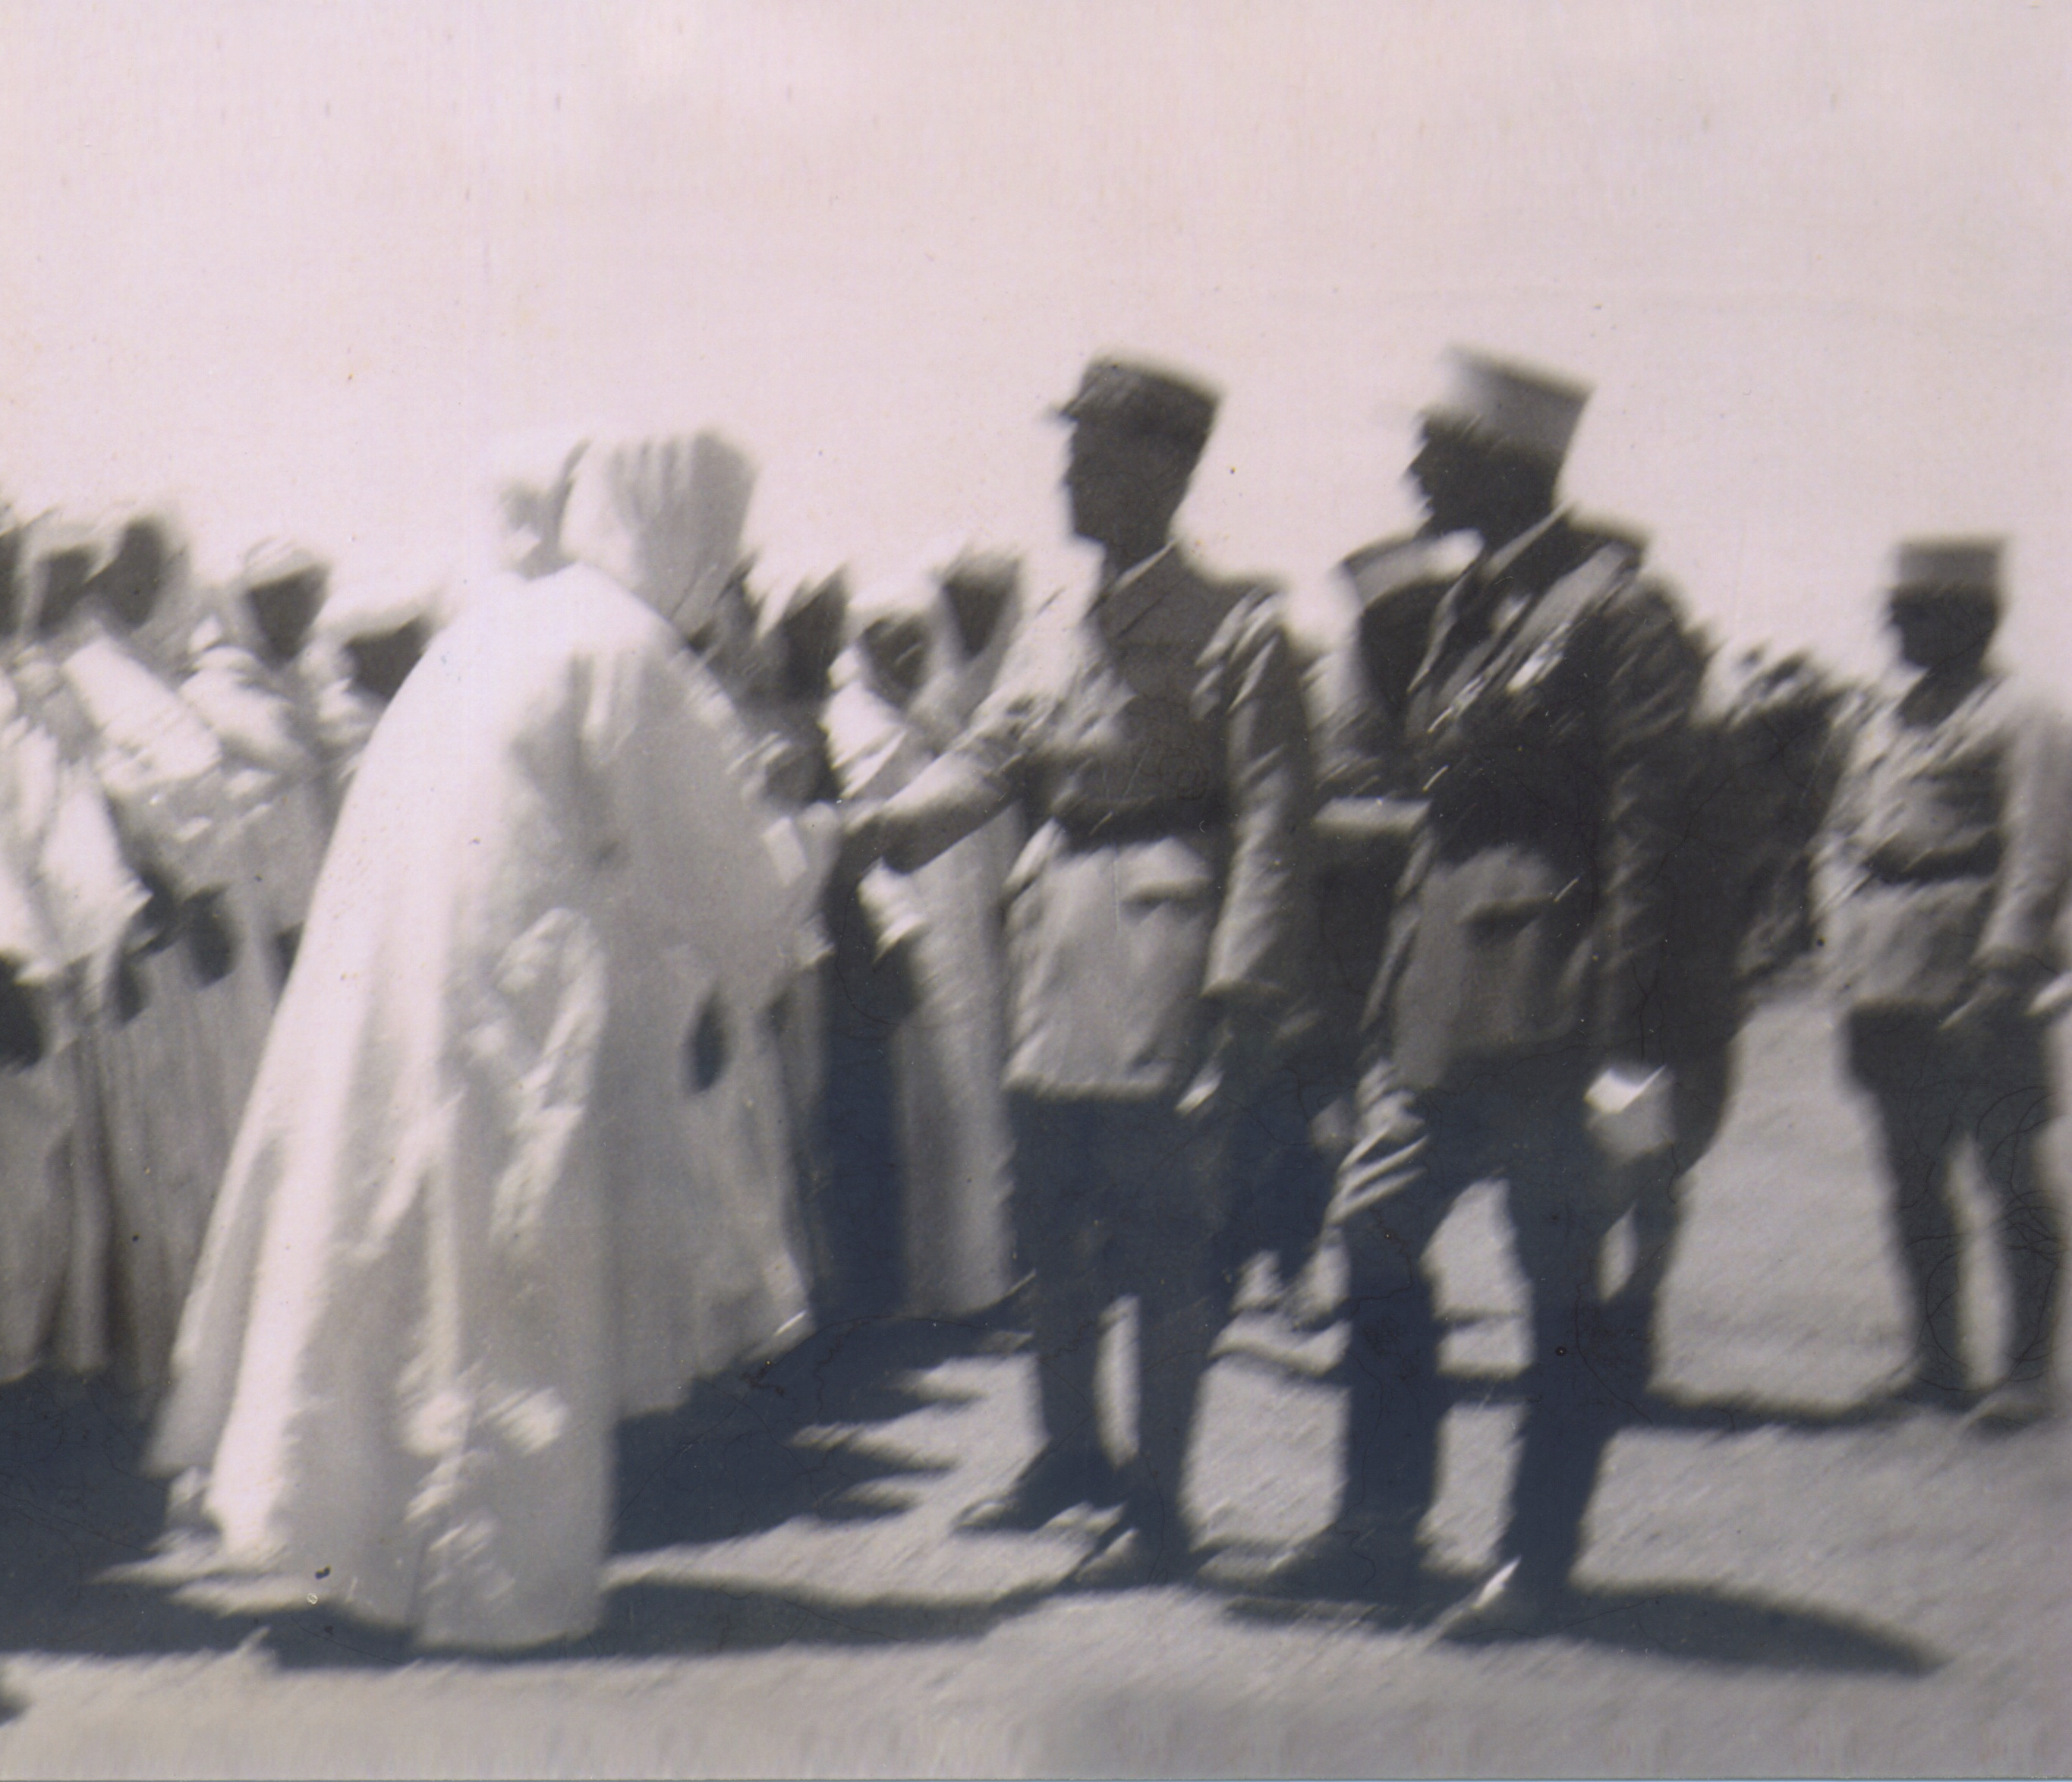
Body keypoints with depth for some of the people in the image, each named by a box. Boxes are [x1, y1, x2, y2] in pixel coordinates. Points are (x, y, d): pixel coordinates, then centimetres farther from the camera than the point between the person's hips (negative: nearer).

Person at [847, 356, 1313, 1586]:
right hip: (1055, 951, 7)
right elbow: (990, 759, 7)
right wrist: (887, 826, -13)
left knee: (1164, 1241, -2)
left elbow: (1273, 818, -12)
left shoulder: (1237, 630, -8)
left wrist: (1245, 990, -19)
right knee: (1051, 1230, 16)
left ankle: (1158, 1502, 8)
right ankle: (1070, 1452, 34)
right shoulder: (1054, 637, 15)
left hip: (1166, 947, -7)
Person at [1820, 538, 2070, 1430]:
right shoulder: (1885, 721, 16)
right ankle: (1935, 1358, 20)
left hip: (1976, 991, -7)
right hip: (1890, 992, 7)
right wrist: (1849, 951, 8)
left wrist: (1998, 980, -17)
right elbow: (1842, 840, 20)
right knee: (1912, 1180, 10)